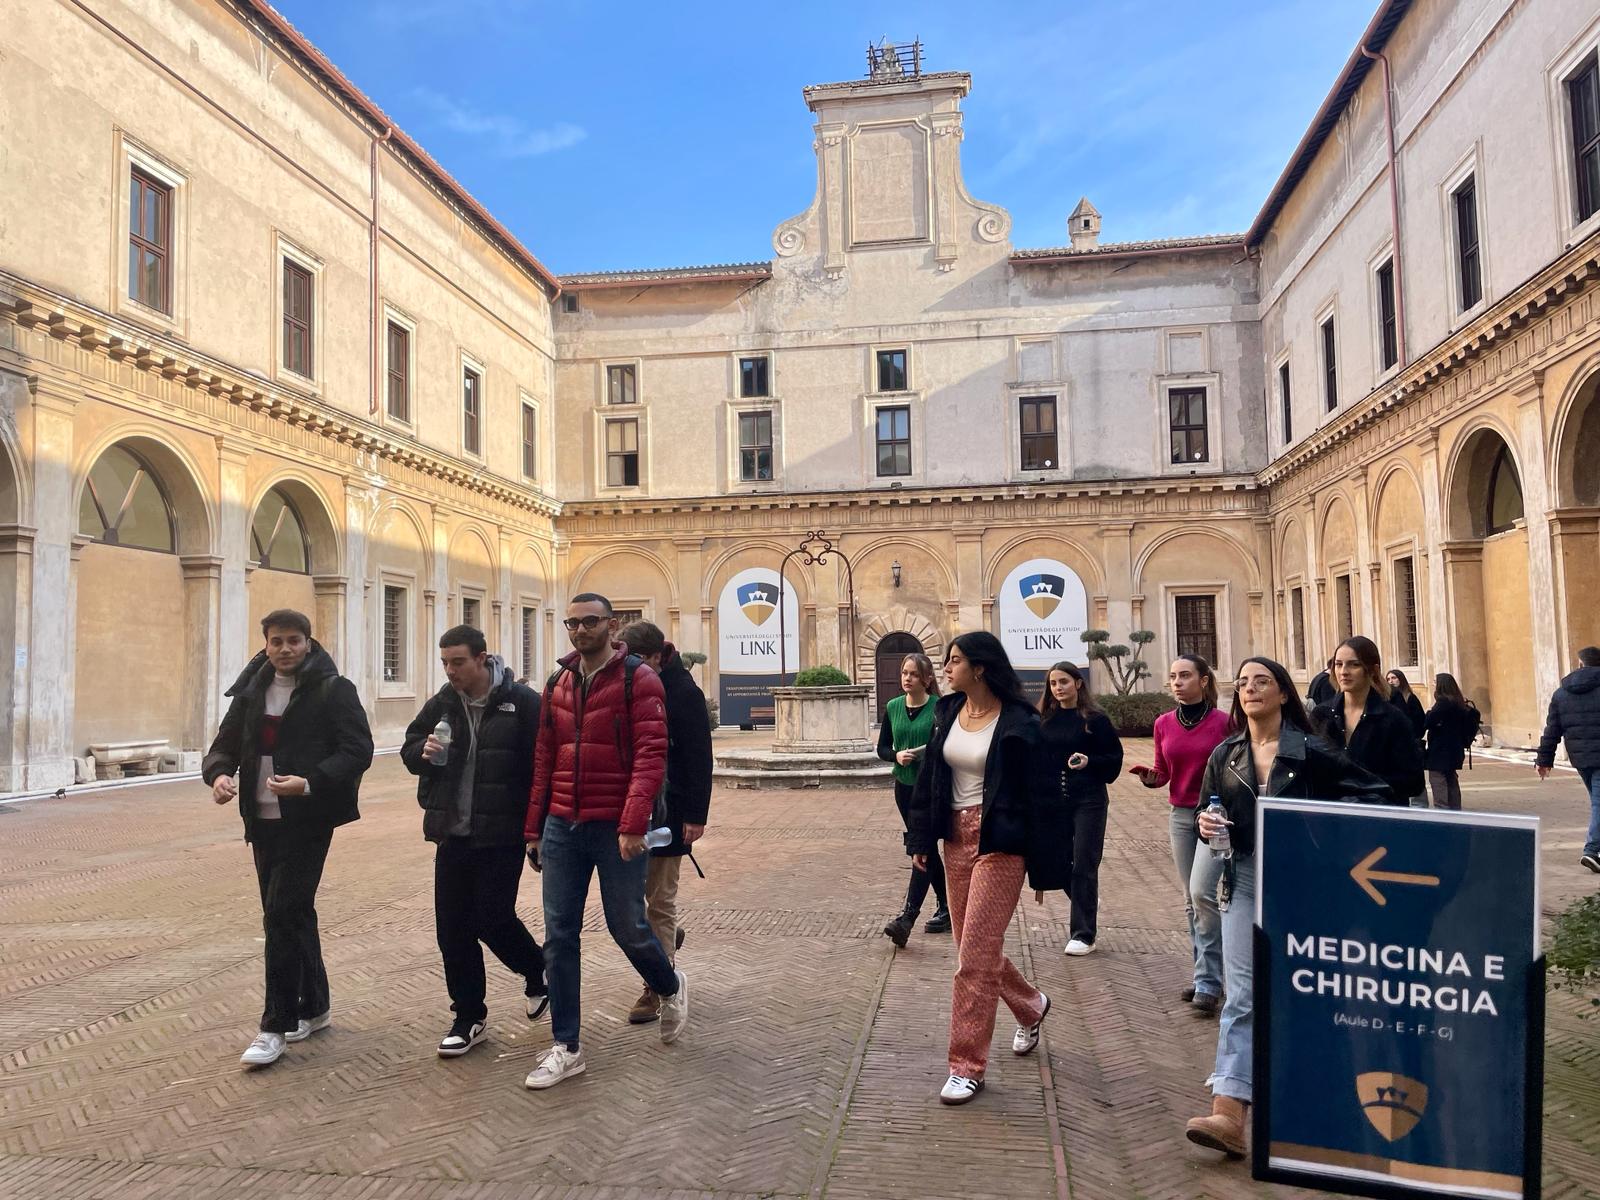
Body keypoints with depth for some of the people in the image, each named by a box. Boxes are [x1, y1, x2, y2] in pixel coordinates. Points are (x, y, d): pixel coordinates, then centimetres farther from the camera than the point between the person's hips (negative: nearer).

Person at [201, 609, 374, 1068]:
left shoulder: (334, 690, -8)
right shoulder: (251, 691, 11)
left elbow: (359, 751, -13)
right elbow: (225, 745, 13)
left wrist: (310, 782, -27)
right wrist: (218, 773, -10)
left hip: (307, 821, -6)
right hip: (264, 821, 7)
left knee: (282, 915, -9)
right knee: (292, 914, 15)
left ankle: (277, 1026, 1)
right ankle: (314, 1006, 30)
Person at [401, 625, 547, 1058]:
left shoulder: (522, 703, -10)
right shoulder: (441, 704, 6)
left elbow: (542, 767, -9)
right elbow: (408, 749, 17)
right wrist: (423, 751, -9)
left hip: (502, 836, -5)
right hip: (453, 835, 5)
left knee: (493, 919, -3)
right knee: (452, 928, 7)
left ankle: (537, 970, 29)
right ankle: (469, 1017, 23)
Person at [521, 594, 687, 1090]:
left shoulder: (638, 680, -7)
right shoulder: (557, 684, 10)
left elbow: (651, 755, -15)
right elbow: (543, 760, 14)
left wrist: (633, 826, -23)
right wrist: (534, 828, 12)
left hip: (616, 829, -5)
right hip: (562, 827, 5)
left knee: (627, 927, 6)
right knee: (559, 936, 5)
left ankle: (671, 987, 36)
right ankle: (566, 1047, 16)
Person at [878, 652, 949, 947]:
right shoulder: (893, 707, 4)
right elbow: (882, 748, 8)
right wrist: (897, 755, -12)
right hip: (904, 786, 6)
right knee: (926, 849, 15)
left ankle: (907, 917, -13)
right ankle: (946, 908, 29)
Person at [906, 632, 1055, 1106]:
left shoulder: (1018, 723, -13)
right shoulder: (947, 712, 5)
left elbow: (1038, 796, -10)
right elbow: (929, 778, 10)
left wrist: (1043, 866, -9)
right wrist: (920, 839, 8)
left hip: (1000, 844, -7)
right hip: (956, 837, 7)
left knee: (976, 955, -6)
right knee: (975, 947, 17)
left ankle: (967, 1066, 7)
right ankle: (1031, 1006, 44)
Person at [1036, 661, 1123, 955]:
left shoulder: (1095, 719, -4)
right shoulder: (1044, 720, 6)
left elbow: (1114, 757, -3)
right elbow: (1035, 759, 9)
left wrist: (1089, 762, -19)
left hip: (1088, 801, -4)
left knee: (1084, 866, -2)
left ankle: (1084, 935, 7)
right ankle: (1088, 905, 37)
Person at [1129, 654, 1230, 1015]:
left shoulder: (1224, 722, -9)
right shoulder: (1164, 724, 3)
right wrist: (1148, 777, -10)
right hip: (1181, 816, 5)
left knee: (1202, 892, -16)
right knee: (1191, 900, 10)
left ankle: (1208, 982, -5)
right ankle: (1207, 976, 22)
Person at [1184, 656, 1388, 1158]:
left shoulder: (1310, 752, -4)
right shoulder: (1225, 756, 7)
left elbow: (1375, 791, 0)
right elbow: (1205, 812, 15)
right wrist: (1205, 824, -7)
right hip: (1244, 879, 2)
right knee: (1242, 992, -4)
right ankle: (1229, 1113, -7)